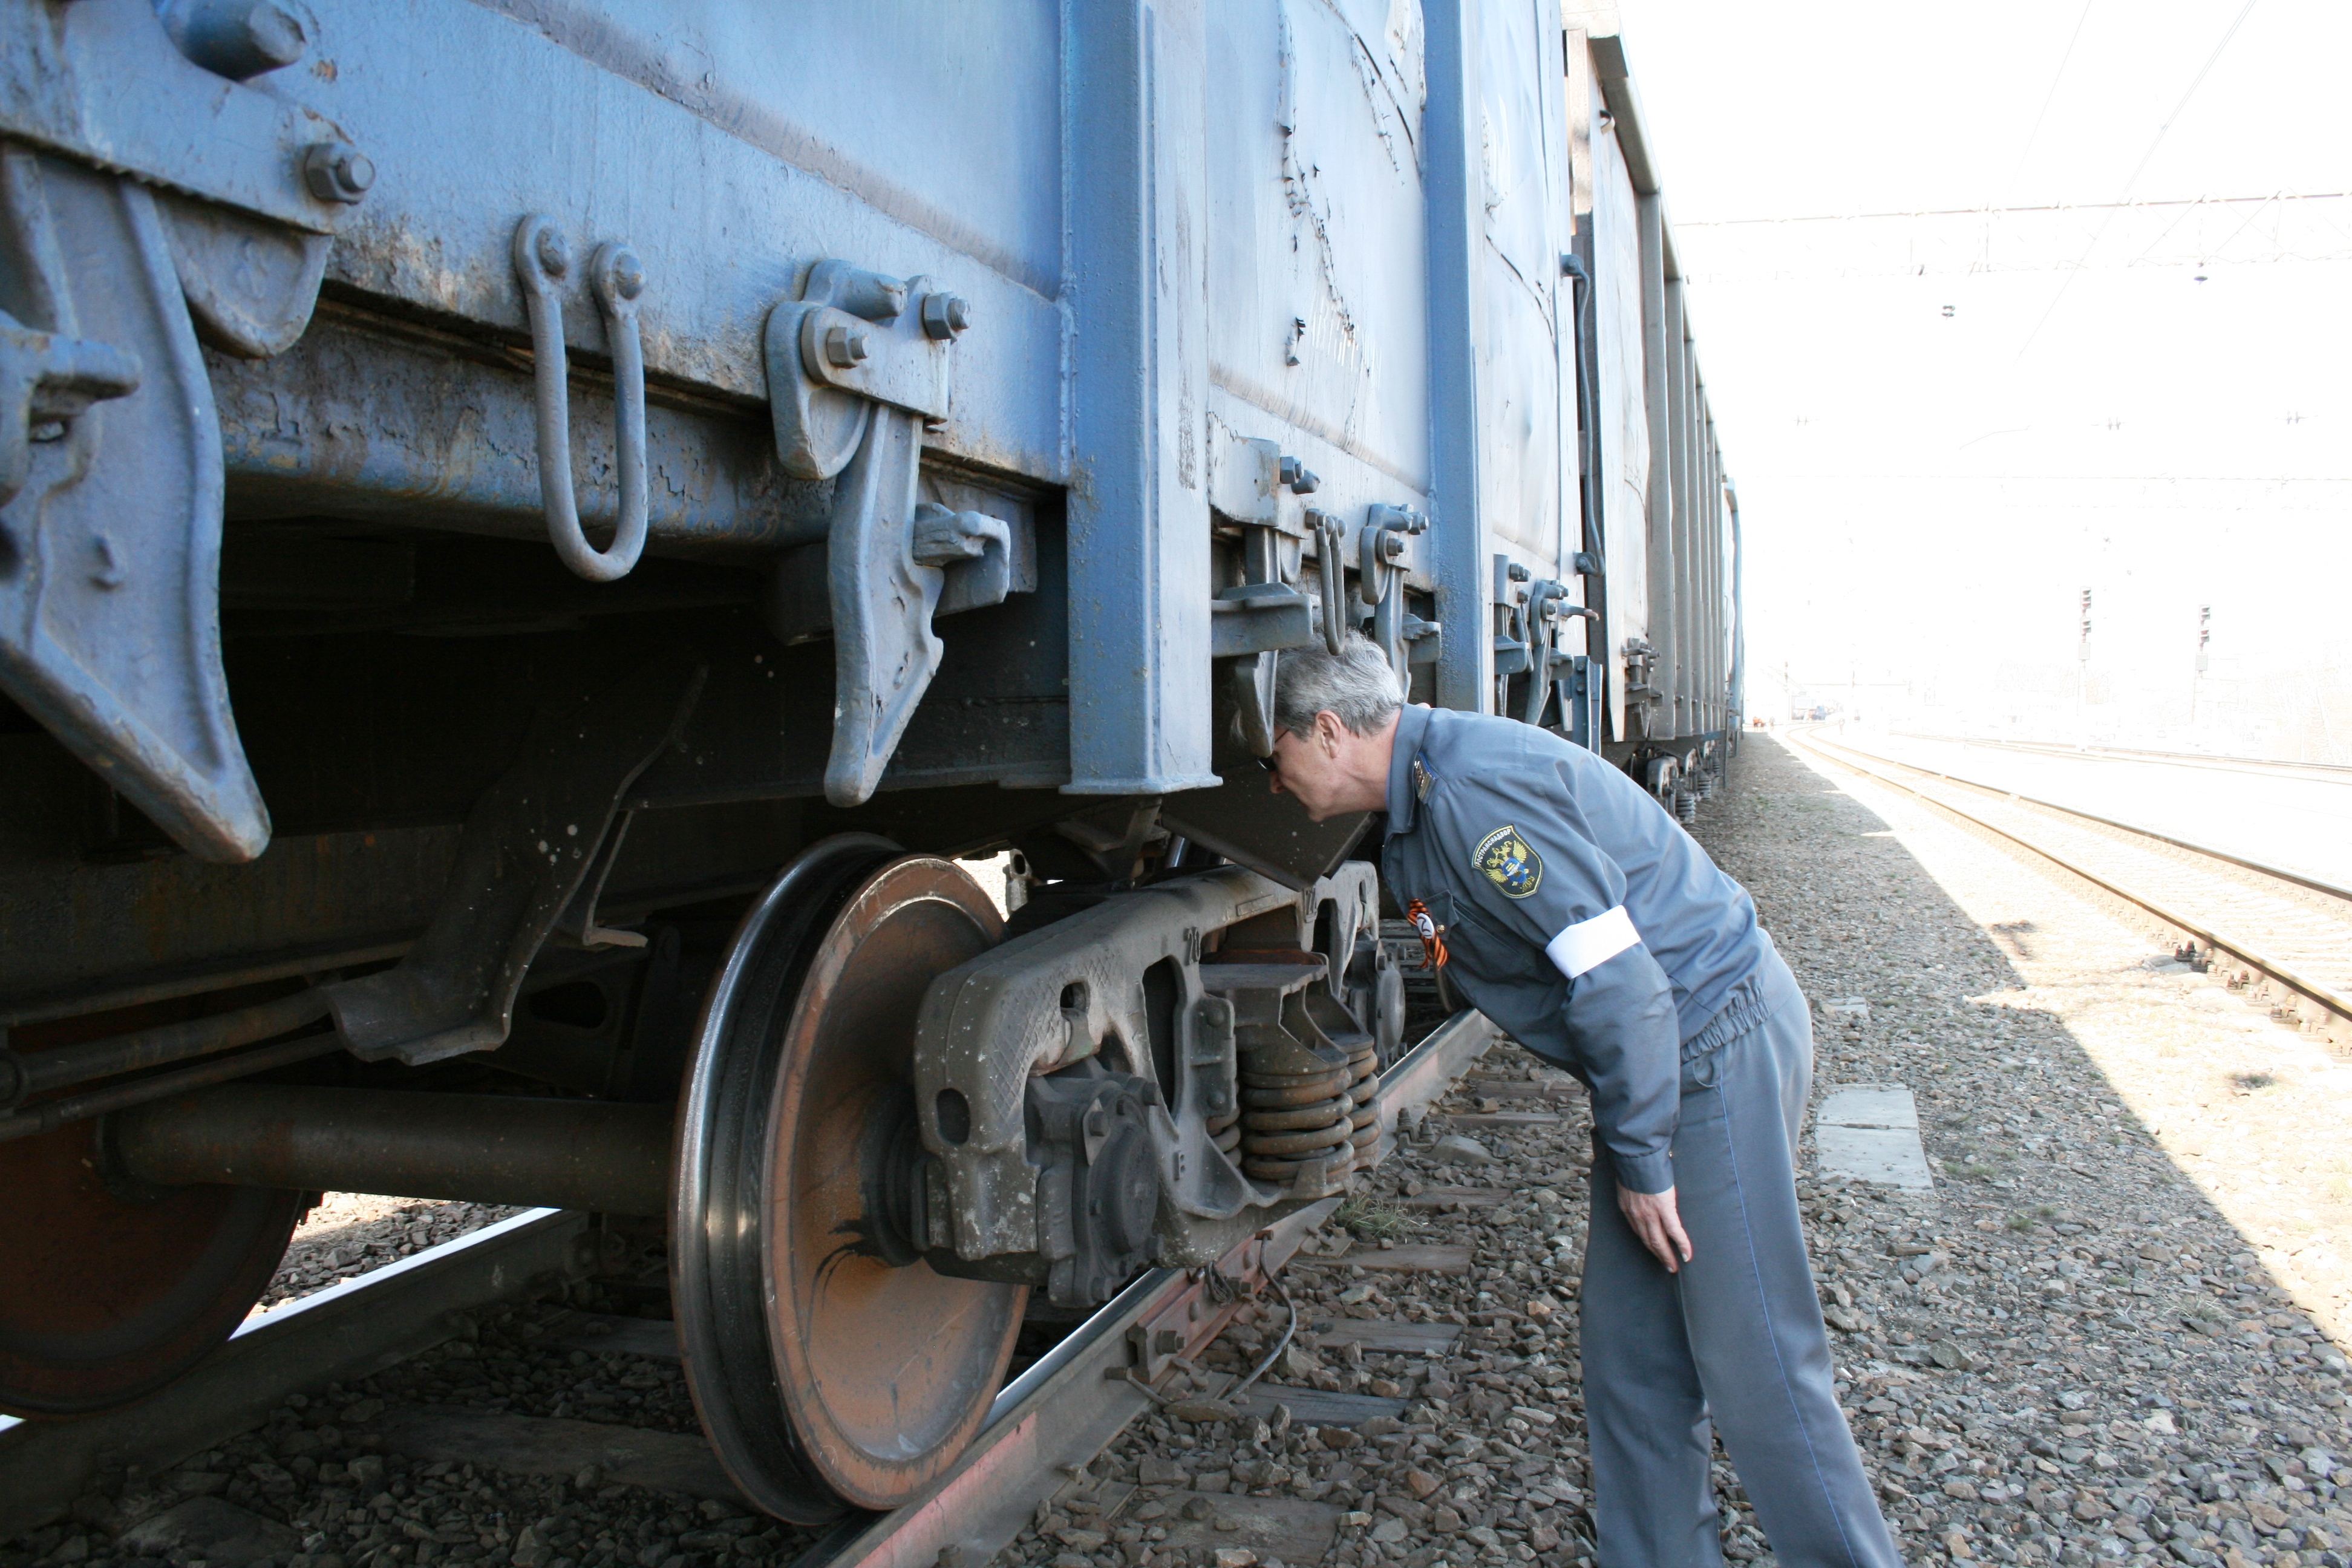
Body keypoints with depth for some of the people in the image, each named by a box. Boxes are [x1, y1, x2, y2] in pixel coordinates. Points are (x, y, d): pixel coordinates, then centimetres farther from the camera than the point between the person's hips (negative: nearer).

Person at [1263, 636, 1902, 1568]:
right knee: (1626, 1347, 13)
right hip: (1666, 1047, 10)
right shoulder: (1415, 812, 9)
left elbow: (1618, 978, -25)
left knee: (1752, 1357, -2)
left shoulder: (1477, 786, -22)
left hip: (1719, 1043, -10)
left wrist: (1641, 1157, -18)